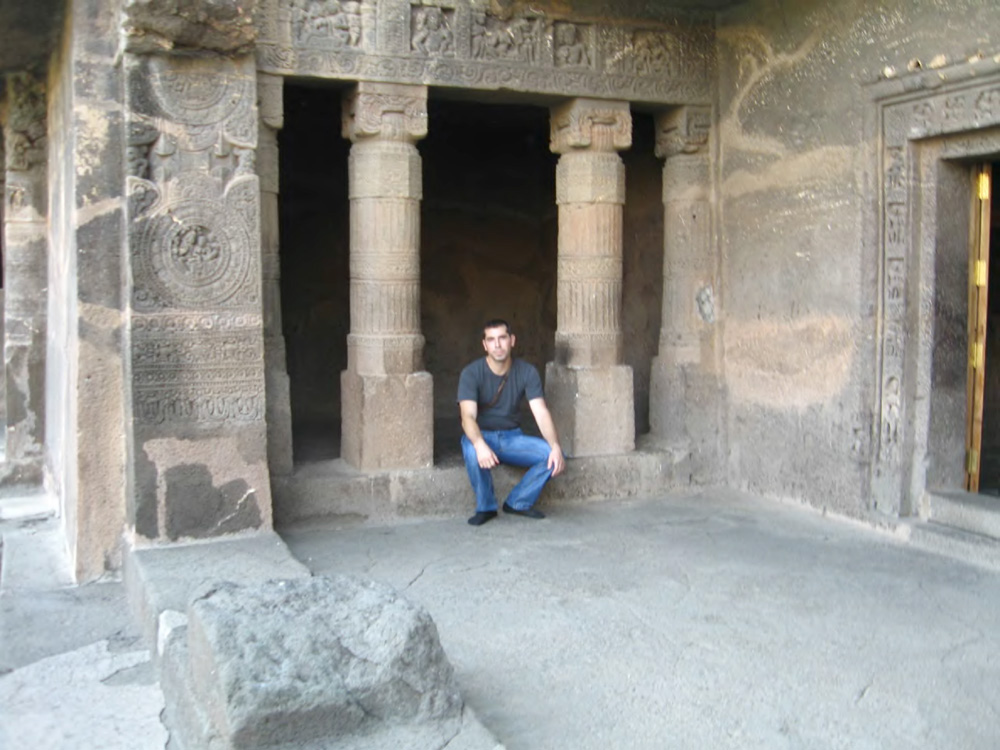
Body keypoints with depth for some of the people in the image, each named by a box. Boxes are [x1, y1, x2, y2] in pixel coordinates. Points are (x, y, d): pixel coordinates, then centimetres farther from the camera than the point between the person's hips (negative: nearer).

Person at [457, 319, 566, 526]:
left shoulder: (526, 372, -5)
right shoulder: (471, 373, -14)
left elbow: (541, 412, -13)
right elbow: (468, 417, -26)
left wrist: (555, 446, -30)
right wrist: (480, 445, -47)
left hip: (512, 437, 3)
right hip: (481, 436, -3)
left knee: (554, 457, -22)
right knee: (472, 452, -39)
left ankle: (518, 502, 0)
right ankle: (486, 507, -13)